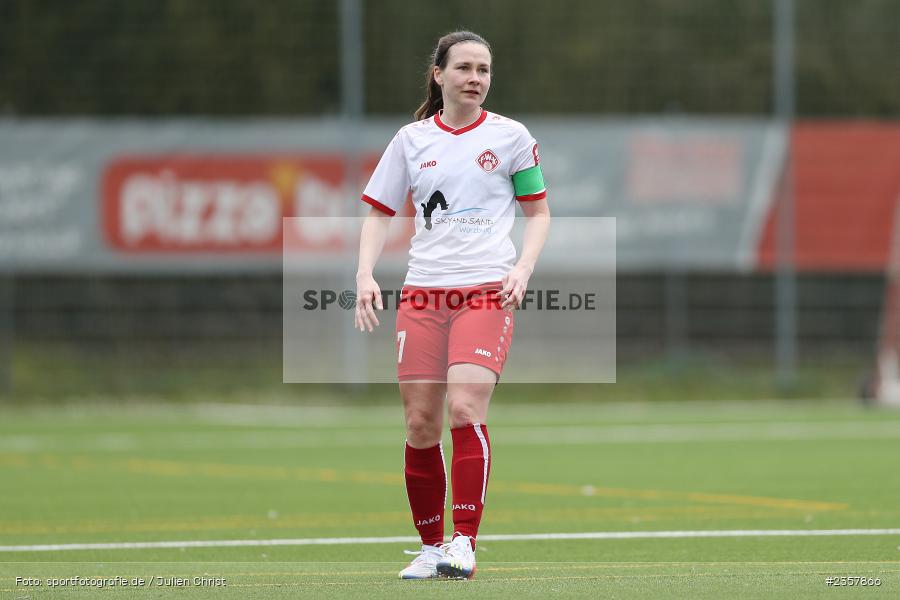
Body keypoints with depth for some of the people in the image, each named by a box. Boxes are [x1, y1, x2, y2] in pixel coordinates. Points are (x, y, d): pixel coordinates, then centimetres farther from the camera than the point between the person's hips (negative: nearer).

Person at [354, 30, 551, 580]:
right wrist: (366, 274, 0)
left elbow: (539, 212, 12)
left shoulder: (511, 137, 5)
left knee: (465, 410, -20)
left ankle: (464, 544, -17)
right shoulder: (412, 140, 10)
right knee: (421, 426, 0)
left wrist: (522, 269, -4)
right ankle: (431, 547, 13)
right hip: (422, 294, 3)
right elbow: (380, 214, 15)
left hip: (487, 291, -3)